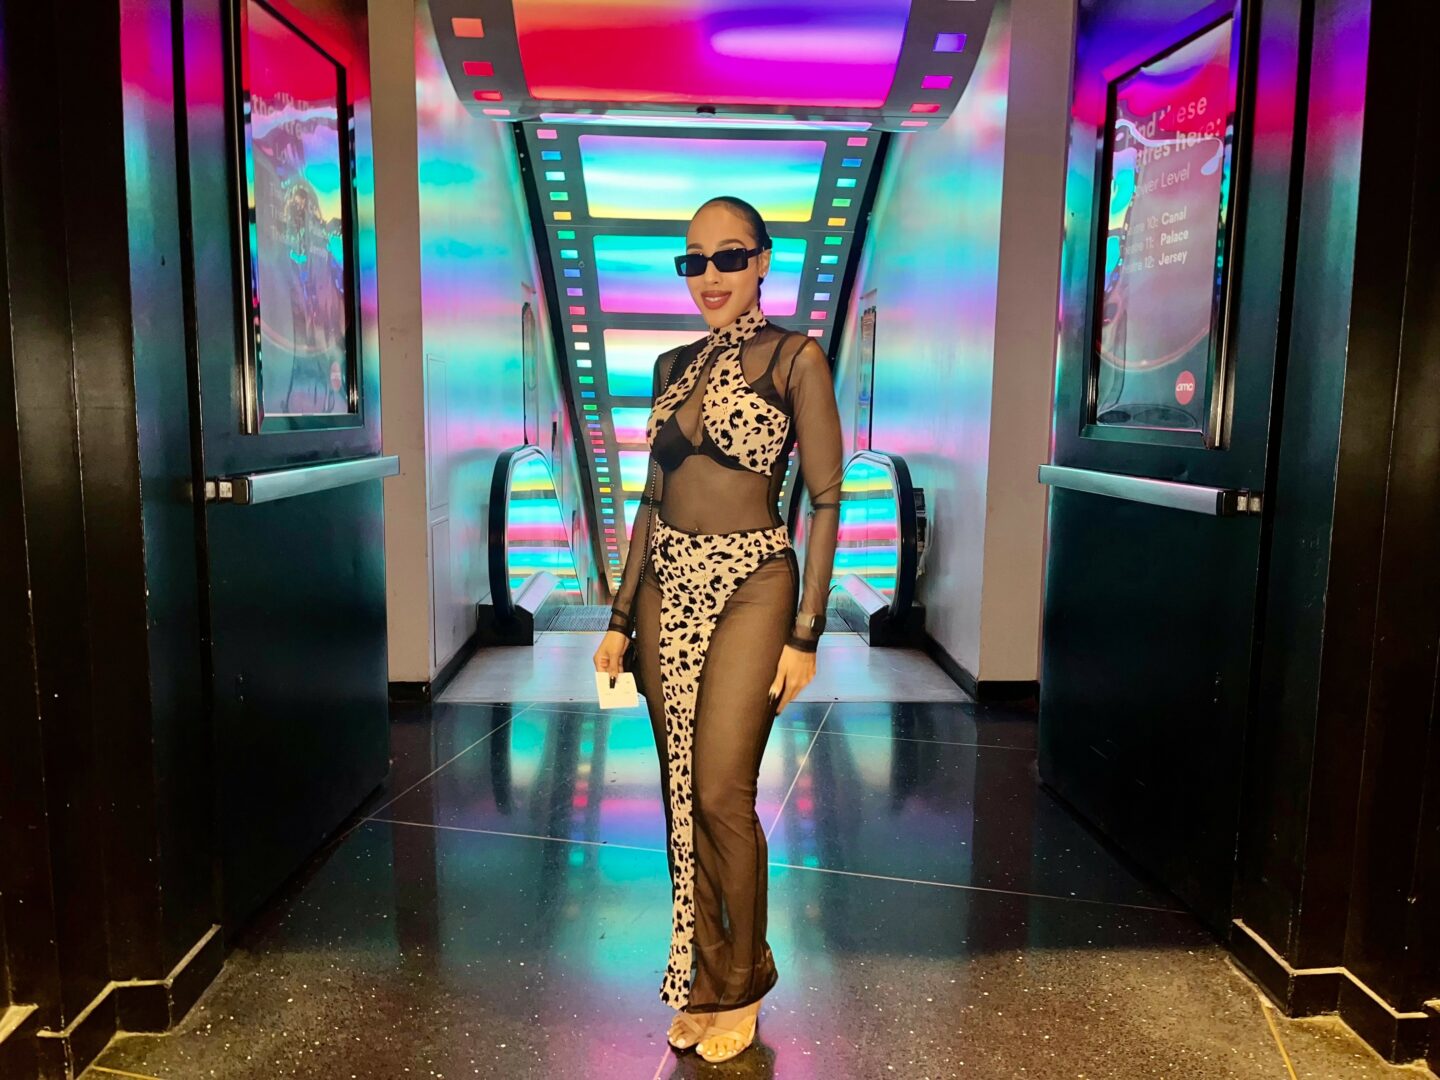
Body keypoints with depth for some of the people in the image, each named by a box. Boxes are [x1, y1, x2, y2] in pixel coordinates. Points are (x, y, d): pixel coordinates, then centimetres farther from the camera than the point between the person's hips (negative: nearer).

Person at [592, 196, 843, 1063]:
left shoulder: (795, 356, -4)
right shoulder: (674, 366, 12)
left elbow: (827, 500, -7)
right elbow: (654, 496, 14)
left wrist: (806, 633, -12)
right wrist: (621, 617, 11)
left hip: (749, 587, -5)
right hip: (665, 586, 5)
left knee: (722, 797, -3)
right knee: (681, 794, 10)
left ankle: (741, 986, 22)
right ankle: (701, 977, 29)